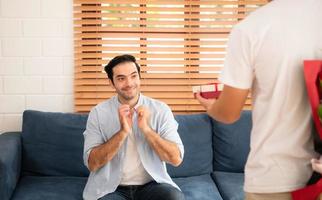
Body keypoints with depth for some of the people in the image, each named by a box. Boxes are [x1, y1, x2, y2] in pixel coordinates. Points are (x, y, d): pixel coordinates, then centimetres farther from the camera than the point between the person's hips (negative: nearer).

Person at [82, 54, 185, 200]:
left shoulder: (161, 110, -2)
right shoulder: (98, 113, -2)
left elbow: (176, 159, -8)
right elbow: (92, 164, -9)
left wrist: (146, 129, -19)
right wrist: (123, 132, -19)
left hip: (151, 185, 1)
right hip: (111, 188, 0)